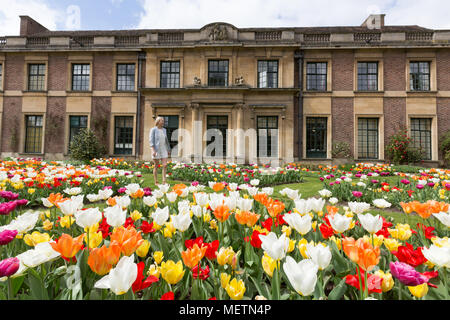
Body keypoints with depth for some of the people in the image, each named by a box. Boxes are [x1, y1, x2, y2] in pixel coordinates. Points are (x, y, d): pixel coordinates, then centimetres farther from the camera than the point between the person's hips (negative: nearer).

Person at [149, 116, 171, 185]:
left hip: (163, 150, 5)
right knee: (156, 166, 1)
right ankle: (156, 182, 11)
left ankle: (164, 181, -5)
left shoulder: (164, 130, 12)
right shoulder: (153, 129, -6)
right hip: (156, 150, -5)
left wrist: (168, 150, 16)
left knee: (165, 165, -7)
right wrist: (153, 150, -23)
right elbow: (151, 140, -13)